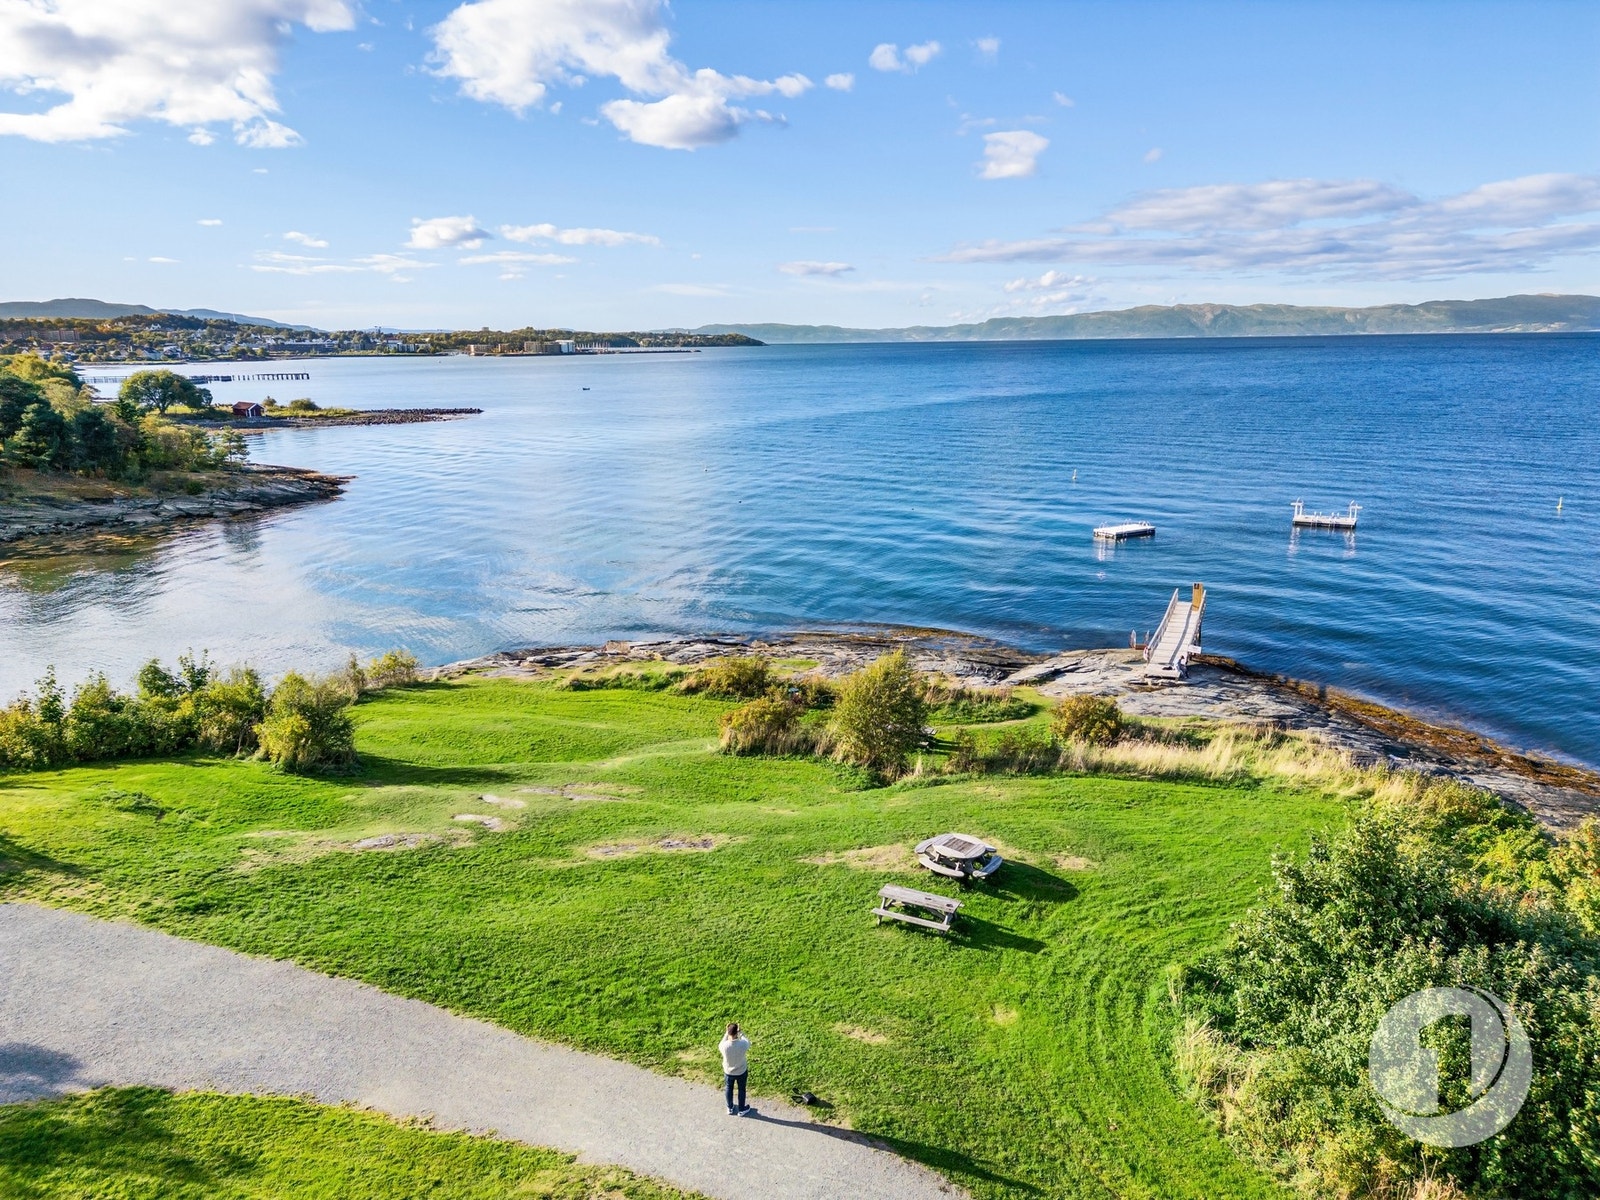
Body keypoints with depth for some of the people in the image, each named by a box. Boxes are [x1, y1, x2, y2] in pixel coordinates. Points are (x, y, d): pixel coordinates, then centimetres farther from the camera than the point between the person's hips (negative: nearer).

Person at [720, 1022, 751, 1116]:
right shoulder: (743, 1045, -33)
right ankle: (741, 1110, 43)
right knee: (741, 1089, 24)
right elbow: (747, 1042, -8)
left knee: (728, 1088, 27)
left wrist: (726, 1033, -9)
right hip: (742, 1071, -1)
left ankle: (730, 1108, 47)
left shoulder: (724, 1046, -32)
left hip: (728, 1072, 1)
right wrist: (740, 1032, -7)